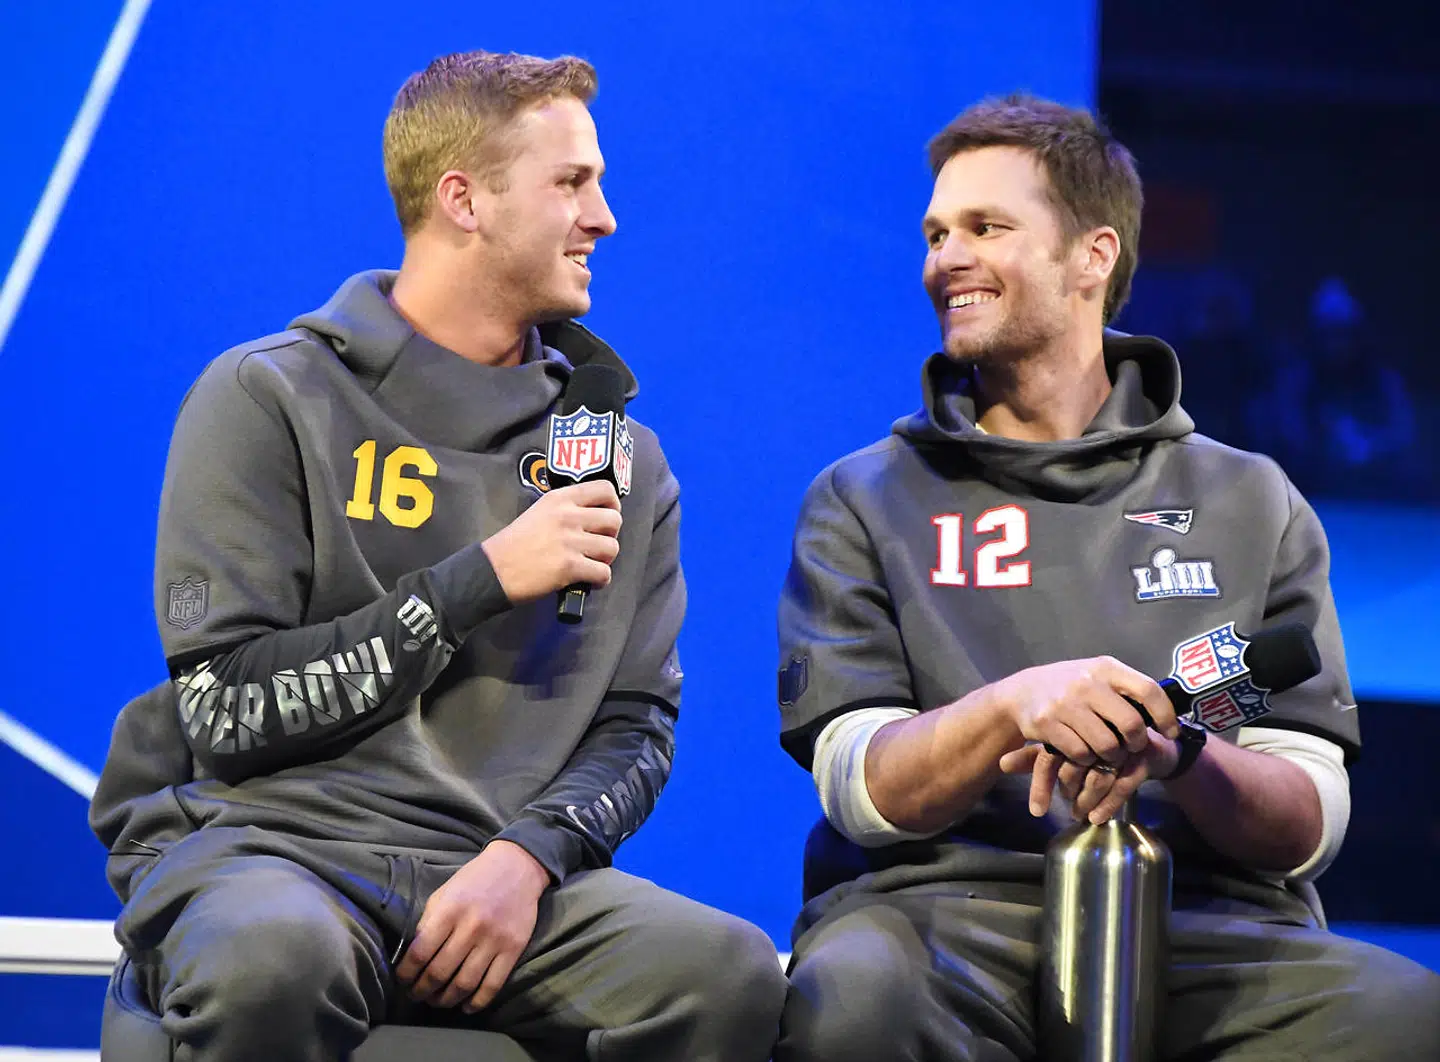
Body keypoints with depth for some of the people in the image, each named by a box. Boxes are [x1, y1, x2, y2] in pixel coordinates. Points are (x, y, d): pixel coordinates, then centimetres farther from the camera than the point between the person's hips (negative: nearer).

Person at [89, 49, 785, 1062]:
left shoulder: (619, 457, 17)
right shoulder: (269, 400, 3)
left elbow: (635, 726, 14)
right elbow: (225, 711, -5)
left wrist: (527, 856, -8)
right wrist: (480, 581, -8)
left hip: (498, 866, 3)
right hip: (265, 839, -3)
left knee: (733, 971, -27)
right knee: (274, 957, -40)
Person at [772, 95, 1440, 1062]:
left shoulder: (1251, 501, 17)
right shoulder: (863, 501, 16)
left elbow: (1309, 826, 8)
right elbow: (860, 789, 2)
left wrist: (1177, 754, -15)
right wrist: (1011, 709, -19)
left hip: (1201, 920, 2)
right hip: (939, 904, -1)